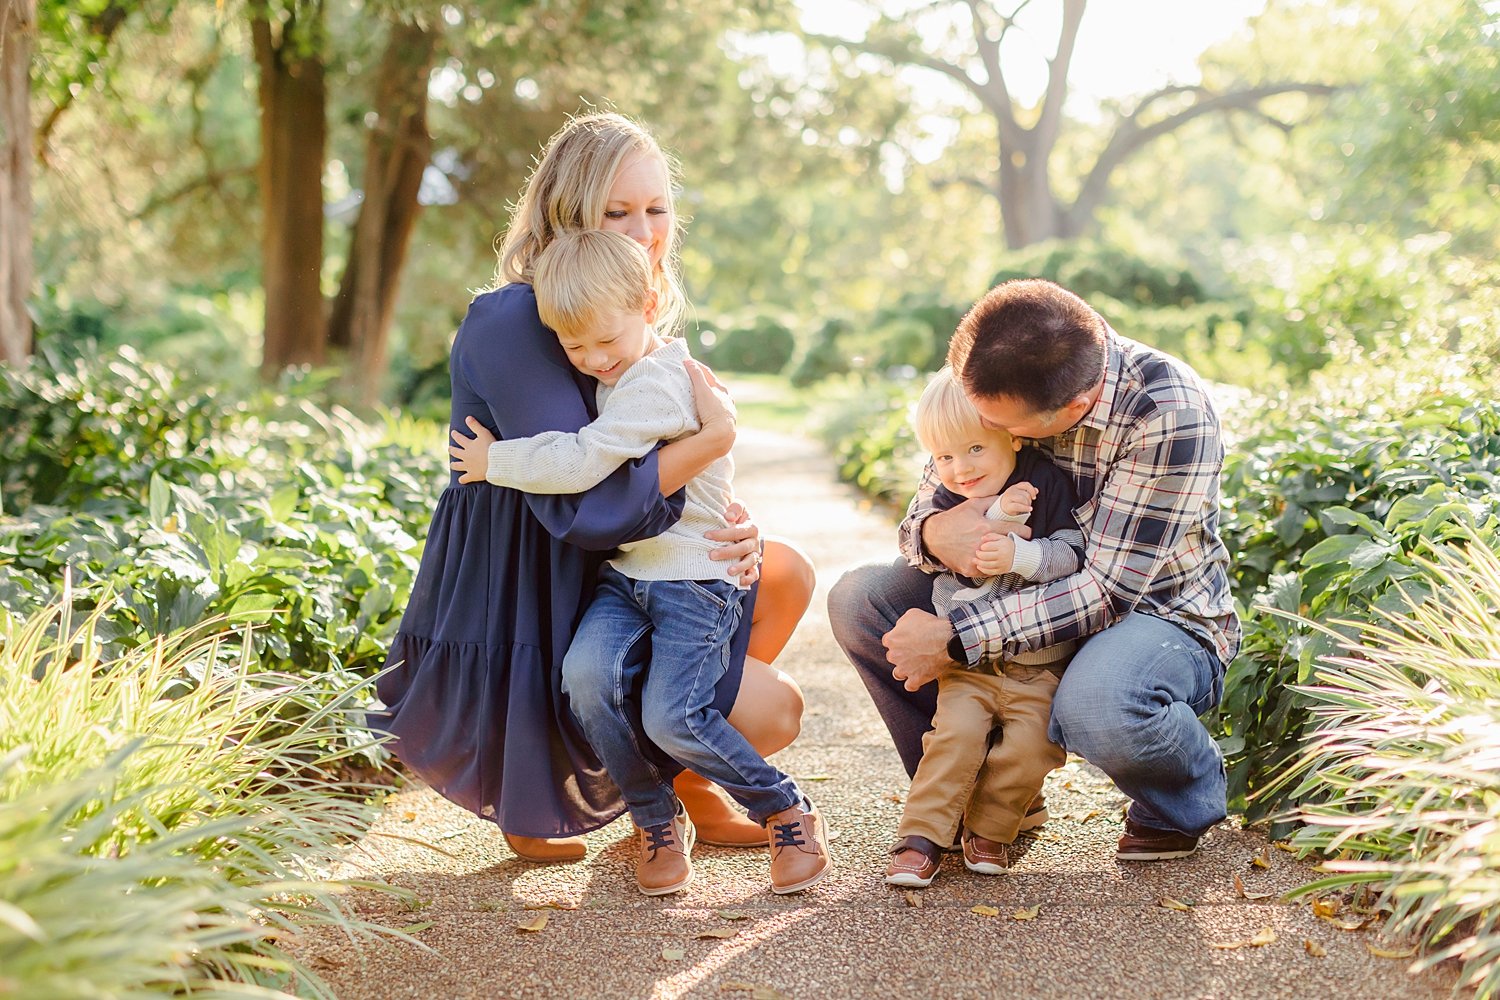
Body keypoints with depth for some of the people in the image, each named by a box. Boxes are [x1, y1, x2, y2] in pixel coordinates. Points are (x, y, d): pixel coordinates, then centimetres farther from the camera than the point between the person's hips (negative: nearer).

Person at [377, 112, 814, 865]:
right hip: (517, 620, -9)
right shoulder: (513, 322, -21)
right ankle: (527, 794, 4)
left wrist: (732, 528, -10)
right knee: (770, 713, -9)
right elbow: (584, 508, -27)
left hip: (589, 587, 9)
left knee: (785, 576, 12)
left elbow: (653, 482, 11)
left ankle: (687, 787, 19)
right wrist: (716, 434, -20)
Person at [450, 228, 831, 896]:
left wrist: (495, 460, -12)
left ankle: (788, 813, 4)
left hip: (693, 579, -8)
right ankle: (657, 821, -1)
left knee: (673, 718, -21)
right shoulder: (620, 378, 13)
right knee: (587, 675, -20)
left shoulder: (656, 382, -17)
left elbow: (579, 462, -24)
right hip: (624, 576, 8)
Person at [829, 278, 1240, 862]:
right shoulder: (998, 380, -12)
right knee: (858, 600, -12)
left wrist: (953, 639, -30)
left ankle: (1184, 802, -3)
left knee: (1096, 706, -40)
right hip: (1033, 595, 6)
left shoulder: (1170, 413, -29)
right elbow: (921, 515, -2)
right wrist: (935, 533, -28)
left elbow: (1107, 590, -28)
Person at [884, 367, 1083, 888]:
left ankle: (989, 830, 5)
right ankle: (920, 838, -9)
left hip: (1040, 662, -1)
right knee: (954, 736, -16)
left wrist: (1019, 556, -28)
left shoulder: (1046, 482, -4)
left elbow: (1073, 553, -12)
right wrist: (995, 515, -25)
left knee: (1029, 746, -15)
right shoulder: (948, 498, 4)